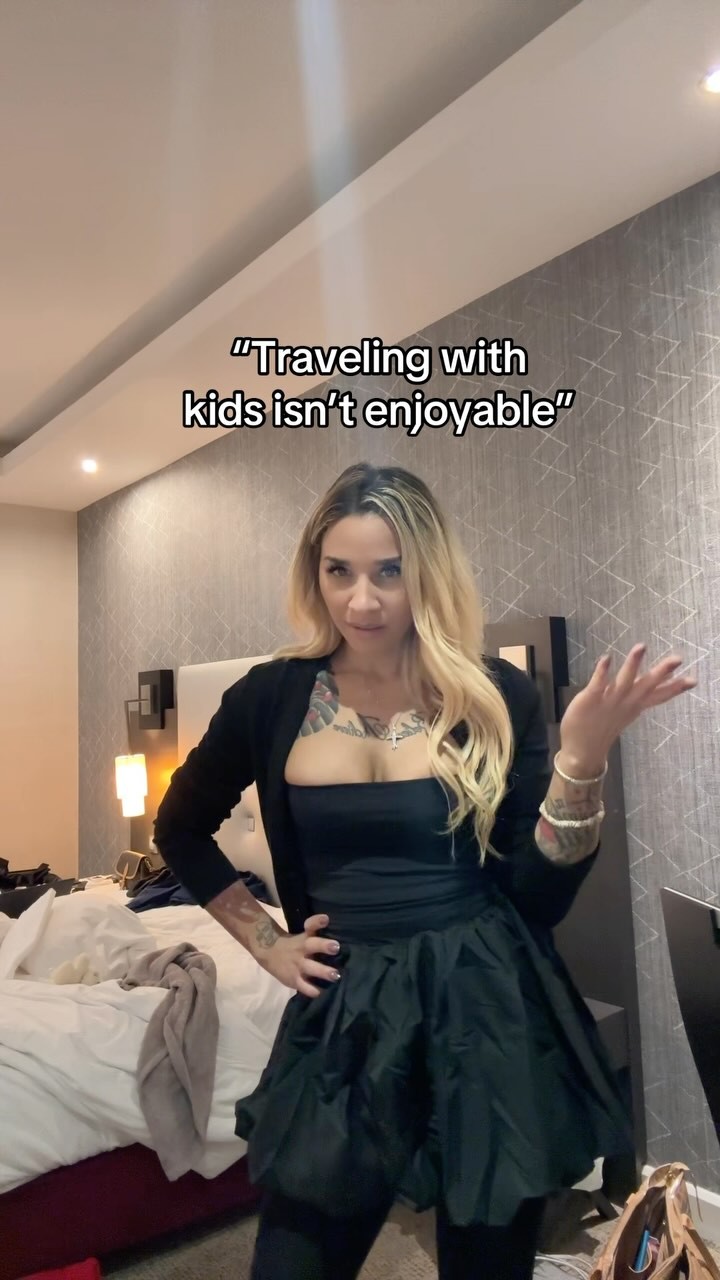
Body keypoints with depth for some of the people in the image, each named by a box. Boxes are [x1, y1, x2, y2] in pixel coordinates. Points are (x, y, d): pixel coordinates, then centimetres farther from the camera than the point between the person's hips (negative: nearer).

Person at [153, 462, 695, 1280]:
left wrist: (582, 758, -20)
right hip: (346, 1017, 1)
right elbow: (180, 829, 11)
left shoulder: (497, 697, -7)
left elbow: (542, 896, -7)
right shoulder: (273, 697, -5)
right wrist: (264, 940, 4)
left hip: (488, 1016, 0)